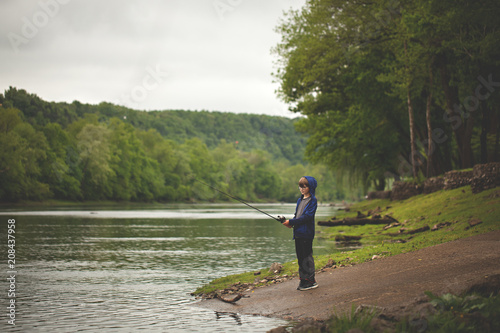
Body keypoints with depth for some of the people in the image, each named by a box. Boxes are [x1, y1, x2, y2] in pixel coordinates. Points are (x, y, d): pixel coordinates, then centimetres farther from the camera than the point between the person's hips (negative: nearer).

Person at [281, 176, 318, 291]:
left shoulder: (312, 201, -8)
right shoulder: (300, 200, 17)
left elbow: (307, 217, -16)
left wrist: (291, 222, -18)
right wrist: (290, 223, -2)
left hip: (306, 233, -8)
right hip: (298, 233, 8)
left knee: (307, 256, -6)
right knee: (300, 256, 10)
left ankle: (310, 280, -1)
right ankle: (303, 279, 16)